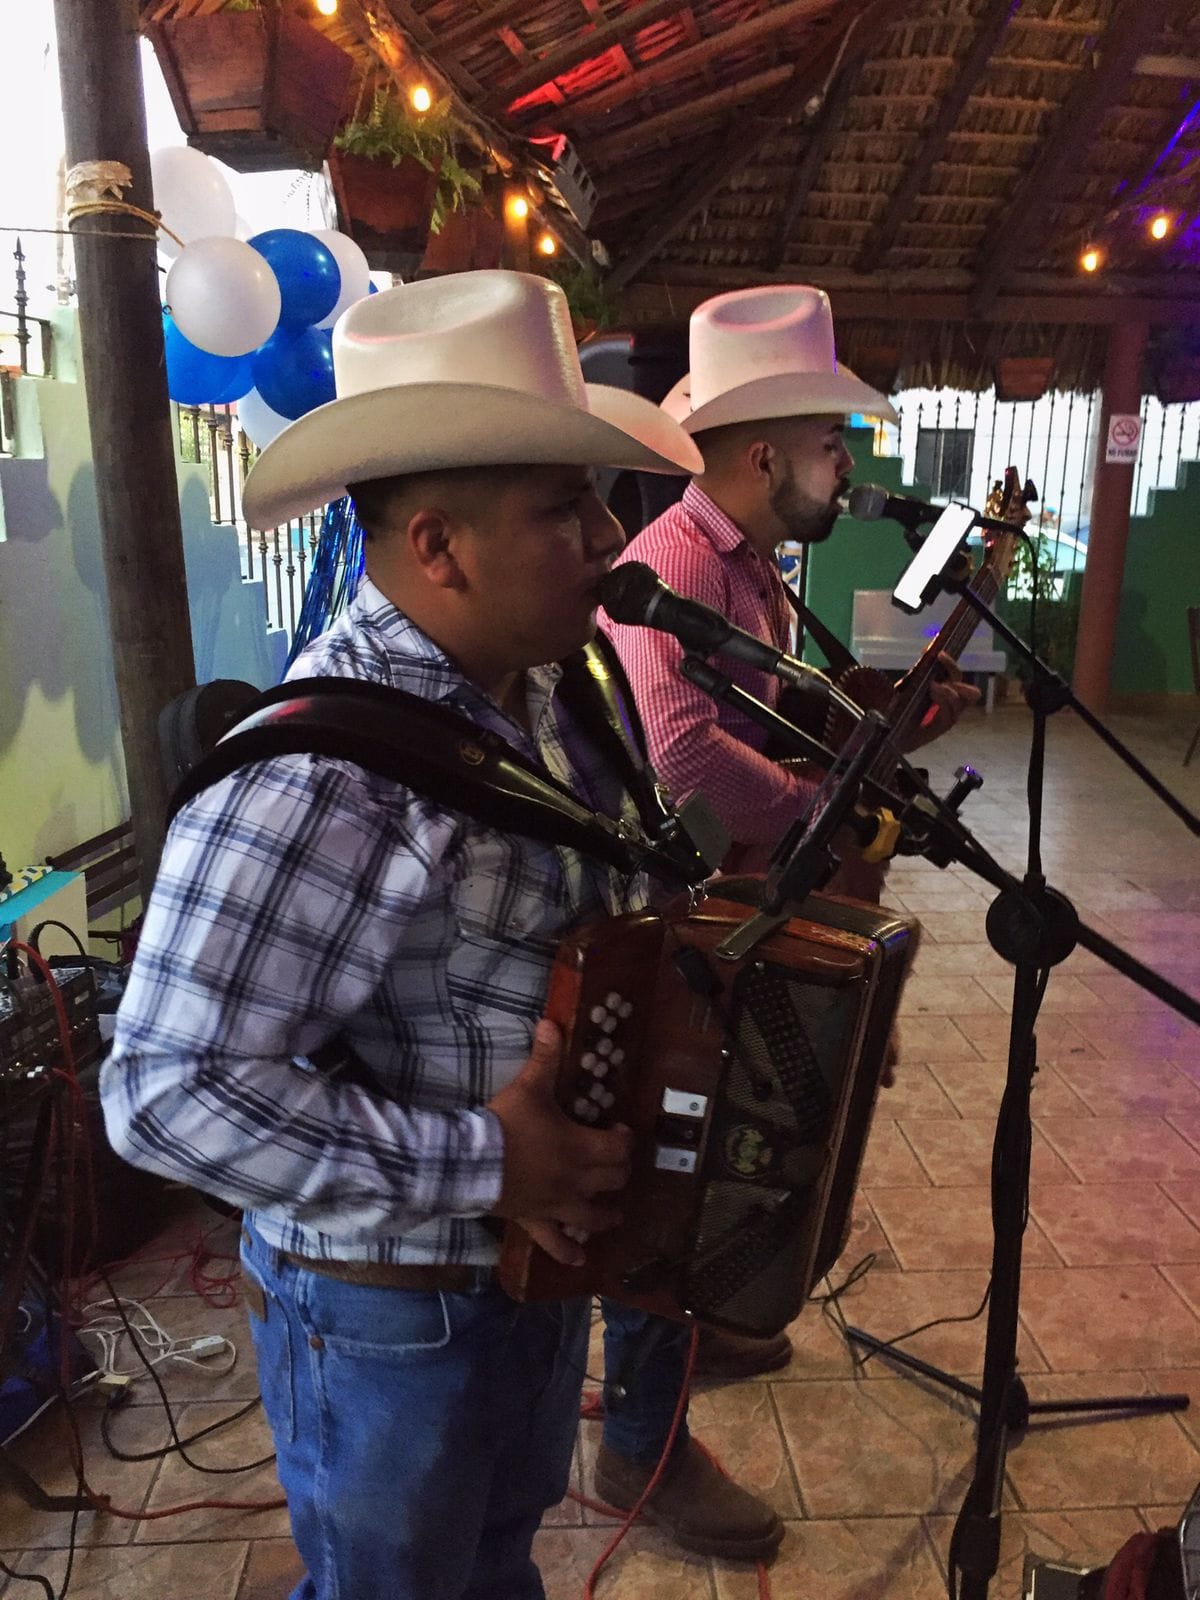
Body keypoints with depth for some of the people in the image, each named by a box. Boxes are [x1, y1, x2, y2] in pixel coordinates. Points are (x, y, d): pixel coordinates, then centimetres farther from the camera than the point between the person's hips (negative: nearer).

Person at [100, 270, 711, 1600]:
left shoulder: (530, 691, -4)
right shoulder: (316, 773, -32)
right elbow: (170, 1091, -32)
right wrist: (484, 1166, -29)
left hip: (542, 1253, 8)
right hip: (390, 1322, -7)